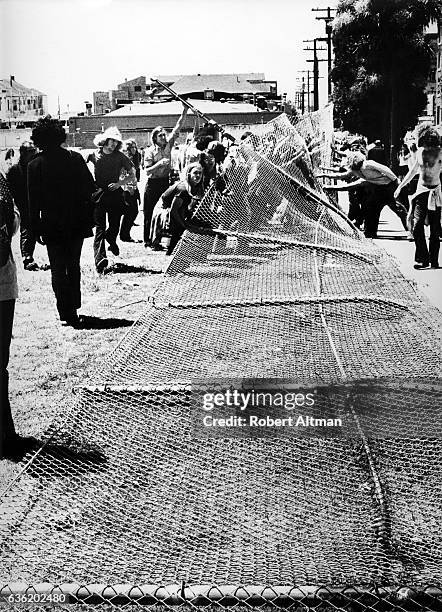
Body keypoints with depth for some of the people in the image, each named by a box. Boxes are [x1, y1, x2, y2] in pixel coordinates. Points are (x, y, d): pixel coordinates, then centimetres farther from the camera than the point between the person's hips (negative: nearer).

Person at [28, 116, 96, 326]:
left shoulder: (35, 165, -9)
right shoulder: (76, 158, -4)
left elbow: (33, 201, -8)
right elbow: (90, 189, -2)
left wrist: (36, 229, -2)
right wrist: (89, 218, 7)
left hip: (52, 225, -3)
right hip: (77, 223, 3)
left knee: (58, 269, 5)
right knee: (73, 265, 20)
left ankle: (67, 312, 0)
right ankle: (73, 305, 30)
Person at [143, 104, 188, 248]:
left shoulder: (168, 144, 6)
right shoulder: (150, 151, -6)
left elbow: (177, 128, 2)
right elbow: (147, 171, -11)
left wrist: (184, 111, -5)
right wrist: (159, 164, -24)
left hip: (165, 182, 5)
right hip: (153, 184, -5)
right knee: (150, 213, 0)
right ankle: (147, 240, 5)